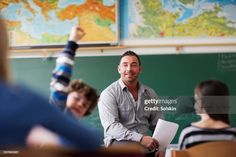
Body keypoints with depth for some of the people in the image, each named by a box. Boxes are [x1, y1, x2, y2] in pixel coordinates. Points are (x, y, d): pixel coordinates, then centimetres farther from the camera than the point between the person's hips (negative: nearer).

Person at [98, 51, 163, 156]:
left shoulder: (150, 93, 13)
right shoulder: (108, 94, -3)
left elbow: (157, 125, 15)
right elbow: (111, 126, -15)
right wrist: (140, 138, -27)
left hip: (144, 142, 5)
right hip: (118, 141, -5)